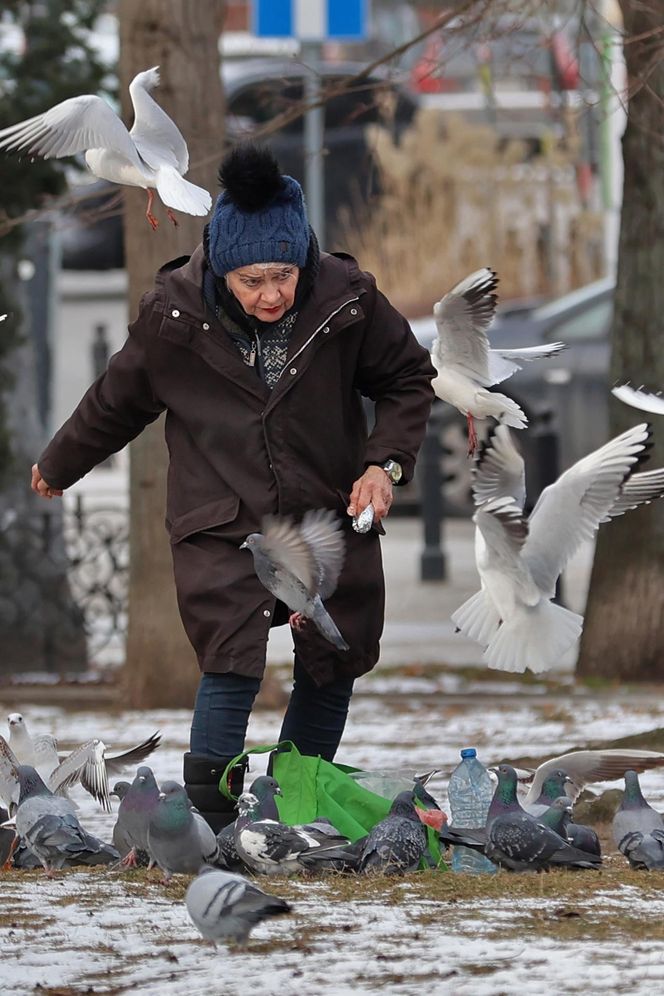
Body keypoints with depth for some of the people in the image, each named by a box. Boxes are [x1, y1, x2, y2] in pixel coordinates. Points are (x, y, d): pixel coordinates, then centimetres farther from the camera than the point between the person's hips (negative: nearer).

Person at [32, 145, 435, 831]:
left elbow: (409, 379, 7)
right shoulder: (175, 316, -11)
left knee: (333, 668, 6)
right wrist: (58, 465, 23)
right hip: (220, 528, -2)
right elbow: (117, 401, 9)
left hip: (331, 517, 2)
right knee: (232, 663, -18)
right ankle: (208, 824, -11)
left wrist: (385, 461, -9)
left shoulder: (346, 299, -10)